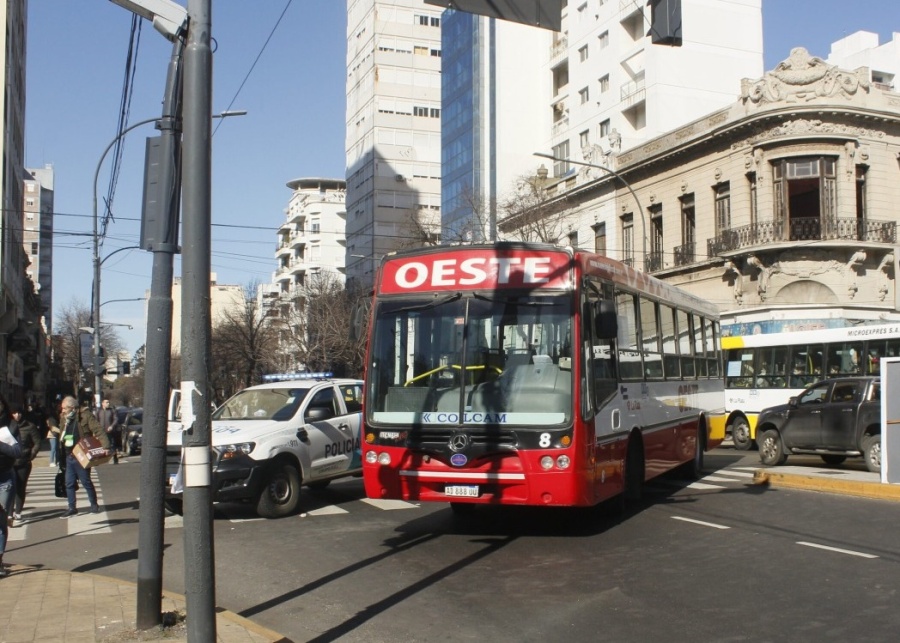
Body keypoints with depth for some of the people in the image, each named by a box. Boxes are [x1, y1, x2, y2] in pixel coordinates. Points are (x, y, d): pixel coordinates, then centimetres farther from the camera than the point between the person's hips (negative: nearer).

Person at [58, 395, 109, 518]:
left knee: (86, 482, 3)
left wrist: (105, 446, -29)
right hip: (68, 457, 6)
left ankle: (94, 505, 18)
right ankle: (72, 508, 17)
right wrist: (62, 459, 13)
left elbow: (98, 431, -18)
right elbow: (62, 438, 18)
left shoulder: (85, 416, -11)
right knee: (69, 484, 8)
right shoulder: (64, 419, 10)